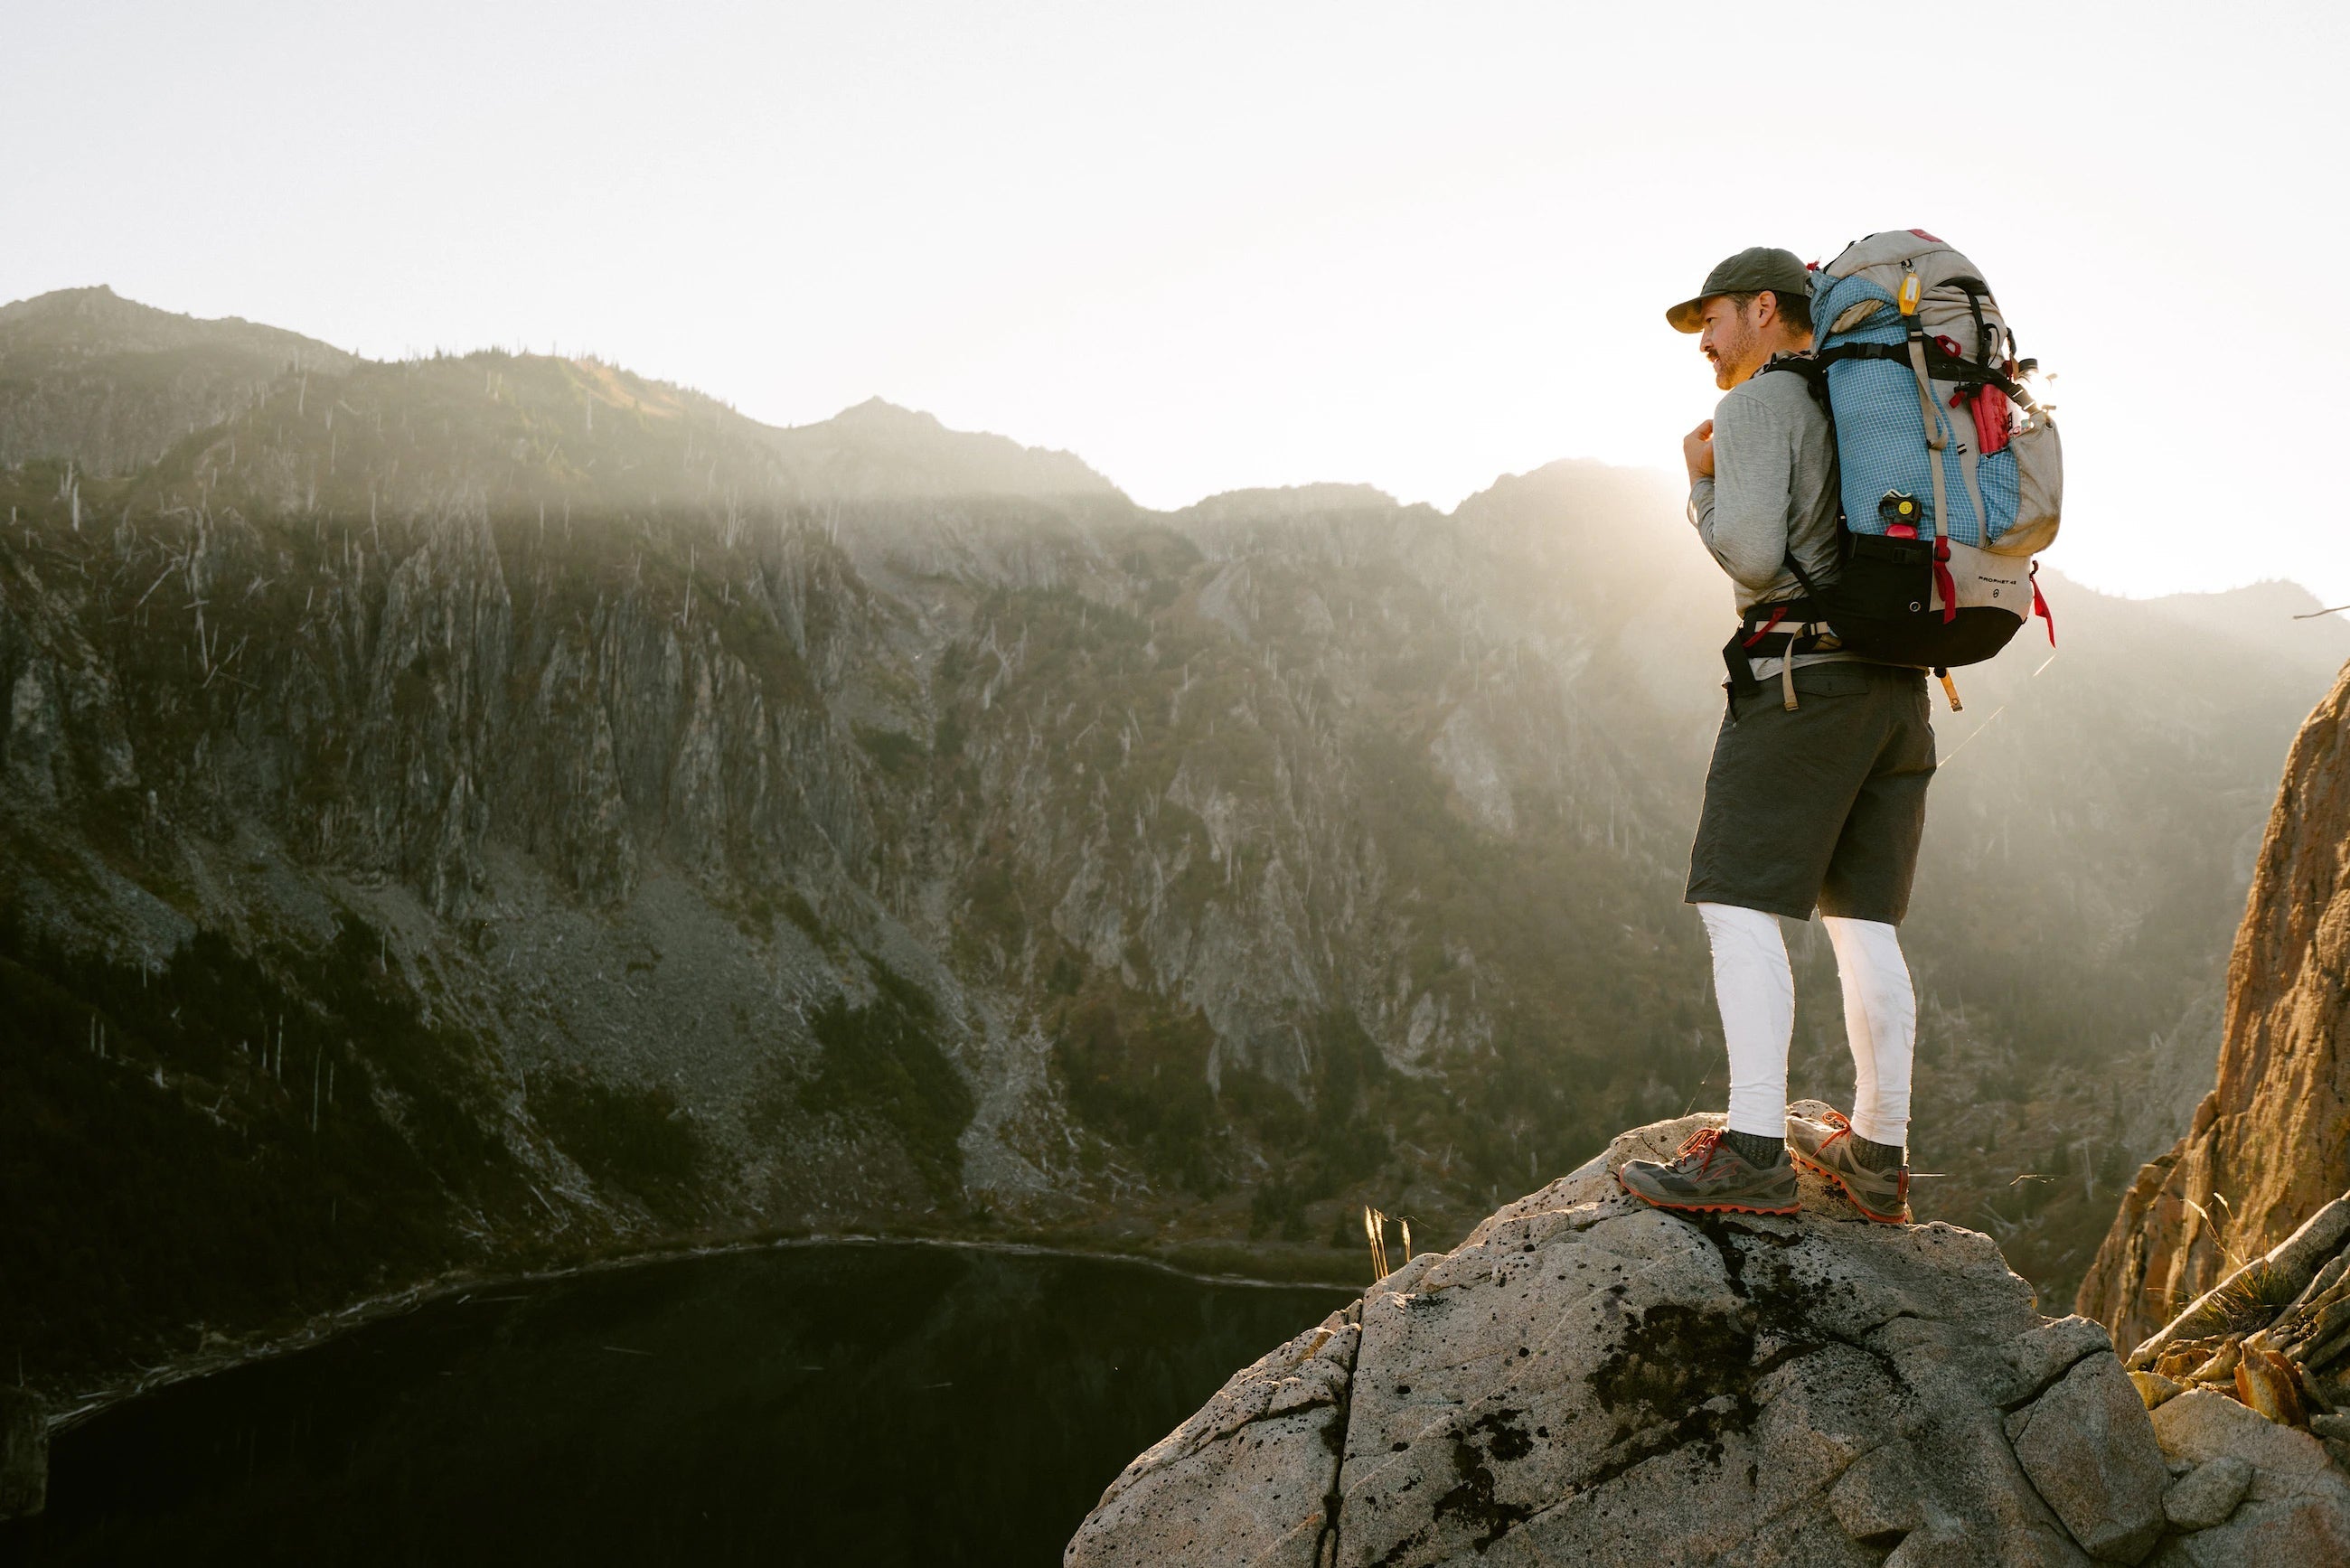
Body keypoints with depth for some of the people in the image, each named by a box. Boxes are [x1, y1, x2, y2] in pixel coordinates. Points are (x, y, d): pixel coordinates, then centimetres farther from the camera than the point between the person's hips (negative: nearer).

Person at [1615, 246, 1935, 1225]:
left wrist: (1704, 483, 3)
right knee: (1863, 922, 9)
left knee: (1740, 908, -11)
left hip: (1798, 673, -8)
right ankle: (1878, 1155, 12)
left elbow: (1751, 556, -15)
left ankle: (1754, 1152, -20)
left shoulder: (1761, 403, -3)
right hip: (1896, 687, 8)